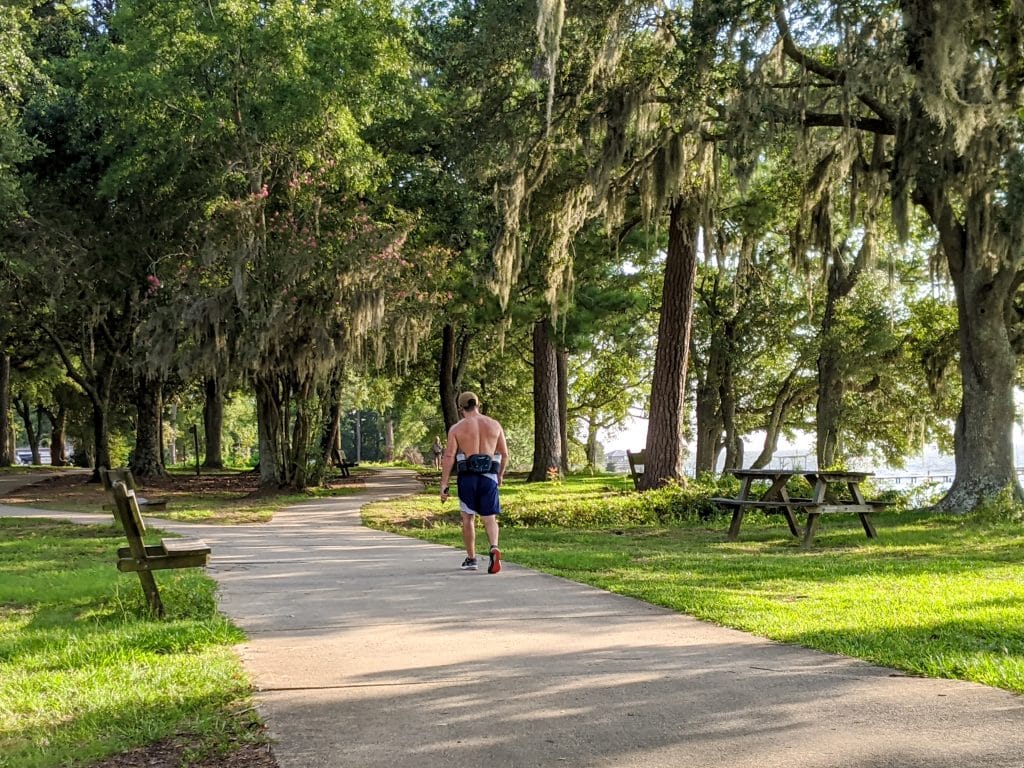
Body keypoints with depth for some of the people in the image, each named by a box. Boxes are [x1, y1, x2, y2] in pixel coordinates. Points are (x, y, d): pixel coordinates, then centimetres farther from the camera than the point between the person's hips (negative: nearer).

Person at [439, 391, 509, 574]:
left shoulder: (456, 428, 0)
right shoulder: (494, 425, 7)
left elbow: (448, 457, -6)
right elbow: (505, 454, 10)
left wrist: (444, 485, -4)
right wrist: (500, 475, 25)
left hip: (467, 476, -1)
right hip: (489, 476, 1)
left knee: (468, 518, 13)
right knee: (490, 518, 6)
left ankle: (471, 559, 19)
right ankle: (494, 548, -21)